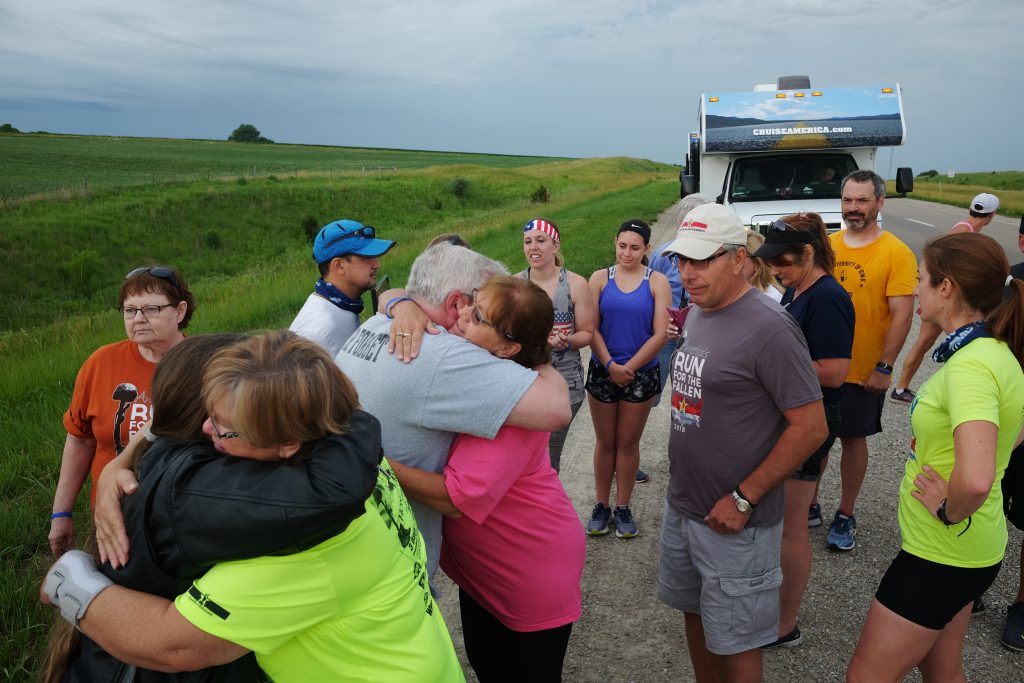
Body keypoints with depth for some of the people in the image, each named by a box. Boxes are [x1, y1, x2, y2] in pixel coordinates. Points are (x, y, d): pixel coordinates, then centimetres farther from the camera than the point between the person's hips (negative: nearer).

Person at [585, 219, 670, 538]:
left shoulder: (657, 282, -4)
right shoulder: (600, 278, 0)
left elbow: (660, 334, -8)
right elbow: (591, 327, -6)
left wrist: (629, 368, -12)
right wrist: (611, 365, -14)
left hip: (640, 374, -1)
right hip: (603, 372, 1)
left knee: (628, 442, 10)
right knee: (605, 442, 11)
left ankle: (623, 507, 23)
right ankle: (602, 506, 23)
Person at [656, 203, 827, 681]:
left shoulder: (768, 327, -20)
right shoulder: (697, 315, 6)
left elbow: (811, 426, -20)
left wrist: (743, 499, -19)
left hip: (733, 522, -7)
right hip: (680, 507, 8)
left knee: (733, 643, 8)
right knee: (694, 613, 22)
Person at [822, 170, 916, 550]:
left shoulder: (896, 253, -10)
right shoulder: (826, 245, 3)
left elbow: (902, 315, -12)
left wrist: (884, 367, -15)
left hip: (864, 372, -3)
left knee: (853, 439, 10)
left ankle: (845, 515, 26)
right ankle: (809, 505, 30)